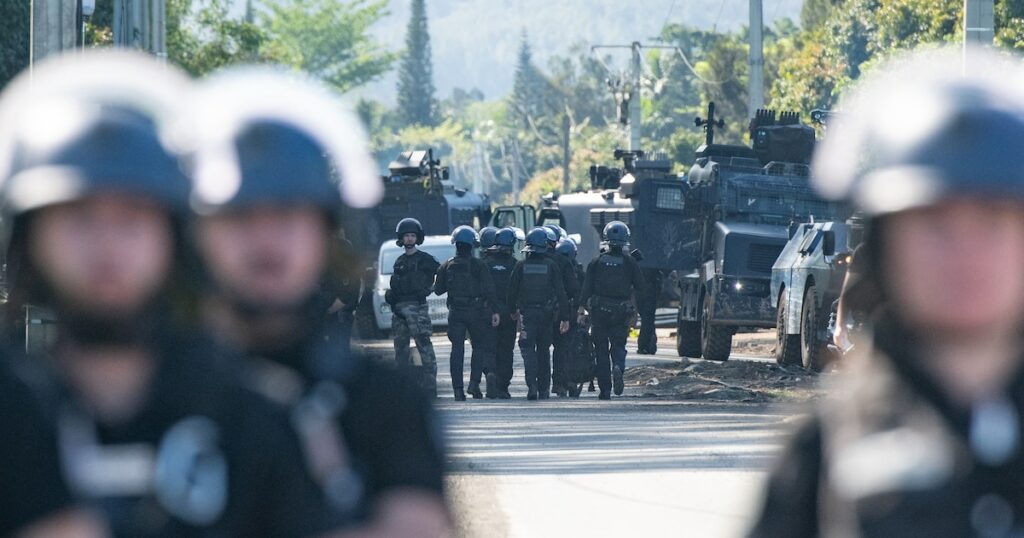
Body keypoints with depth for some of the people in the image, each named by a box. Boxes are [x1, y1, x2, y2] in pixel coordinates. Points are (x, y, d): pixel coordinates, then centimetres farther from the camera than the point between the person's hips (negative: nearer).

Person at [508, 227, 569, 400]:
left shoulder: (521, 266, -3)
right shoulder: (551, 266, -3)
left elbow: (512, 290, 4)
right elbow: (560, 292, -4)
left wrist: (513, 309, 21)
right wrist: (564, 318, -1)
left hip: (527, 313, -1)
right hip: (547, 314, 1)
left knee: (528, 349, -4)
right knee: (543, 350, 13)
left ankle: (532, 385, -23)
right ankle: (543, 389, 16)